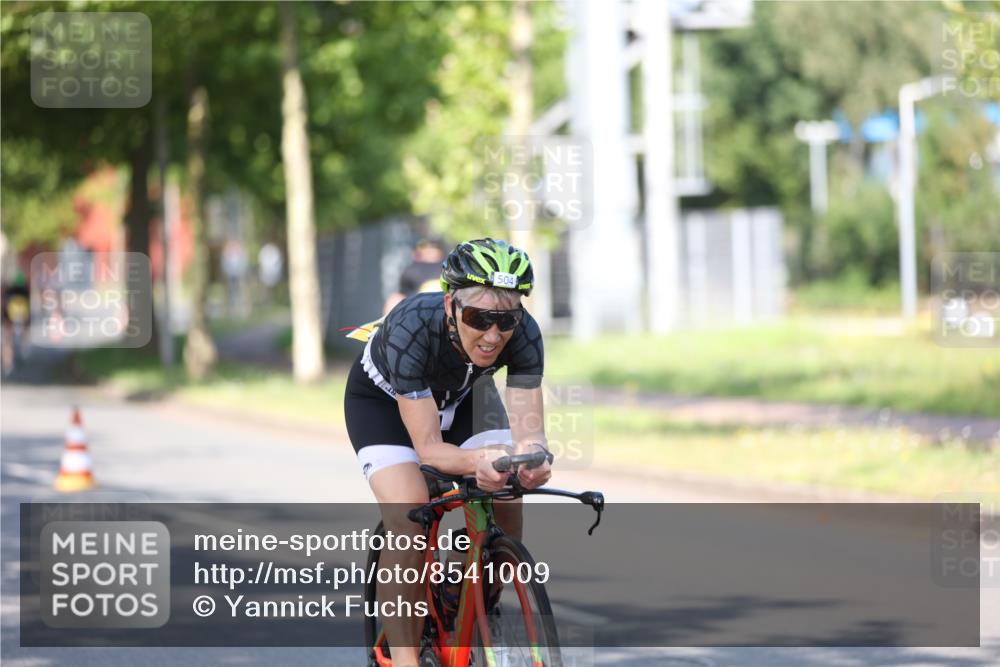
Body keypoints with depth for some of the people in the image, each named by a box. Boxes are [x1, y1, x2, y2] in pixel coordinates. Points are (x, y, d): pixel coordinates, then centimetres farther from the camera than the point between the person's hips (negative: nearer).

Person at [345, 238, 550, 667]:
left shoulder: (524, 335, -31)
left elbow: (529, 429, -33)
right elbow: (429, 447, -39)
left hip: (462, 394, 4)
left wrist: (532, 456, -56)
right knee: (408, 519, -25)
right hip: (382, 399, -4)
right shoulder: (412, 329, -41)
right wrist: (479, 461, -59)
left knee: (505, 508, -15)